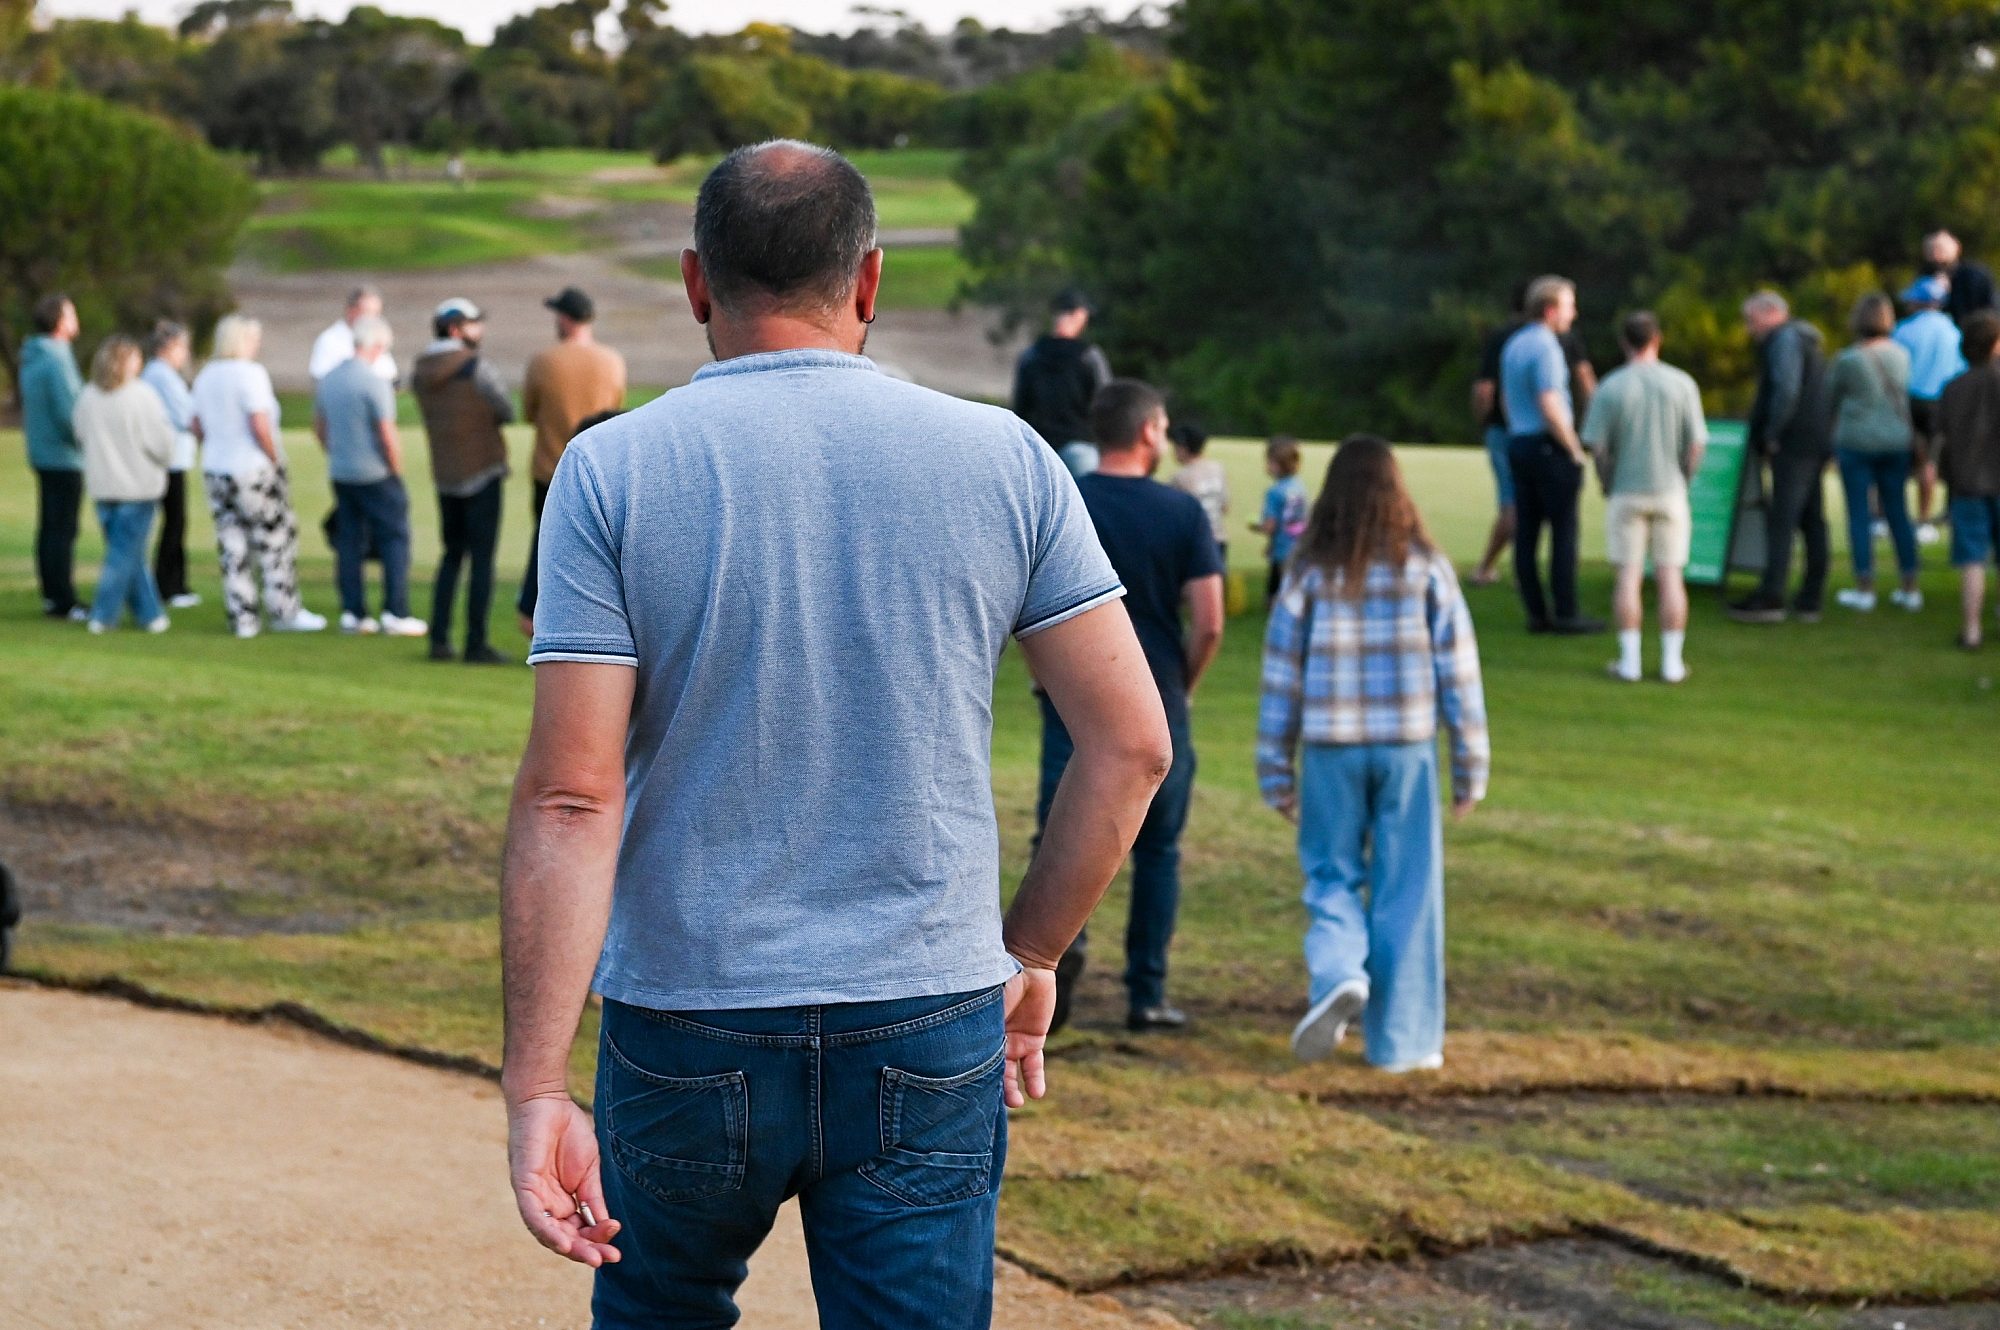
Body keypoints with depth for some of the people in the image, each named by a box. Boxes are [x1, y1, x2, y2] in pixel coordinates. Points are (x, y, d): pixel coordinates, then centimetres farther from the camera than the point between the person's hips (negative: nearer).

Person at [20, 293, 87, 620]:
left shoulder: (32, 359, 12)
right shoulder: (55, 362, -18)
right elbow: (67, 414, -23)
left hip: (42, 455, 10)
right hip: (64, 457, -10)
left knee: (50, 528, 13)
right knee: (62, 530, -7)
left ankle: (52, 595, 19)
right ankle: (64, 601, -6)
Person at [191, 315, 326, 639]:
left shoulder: (206, 377, 10)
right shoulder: (250, 374, -14)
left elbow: (199, 428, 14)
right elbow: (260, 426, -21)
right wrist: (276, 459, -10)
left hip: (215, 470, 7)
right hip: (254, 469, -7)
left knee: (232, 549, 7)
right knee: (277, 542, 5)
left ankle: (242, 619, 7)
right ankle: (284, 612, 9)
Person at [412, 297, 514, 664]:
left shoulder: (420, 371, 5)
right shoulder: (475, 365, -13)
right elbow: (506, 412, -8)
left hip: (445, 475, 6)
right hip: (482, 470, -6)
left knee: (452, 555, 16)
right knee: (482, 558, -2)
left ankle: (439, 639, 11)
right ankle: (476, 644, -4)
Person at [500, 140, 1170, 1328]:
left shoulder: (613, 471, -6)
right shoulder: (1005, 461, -1)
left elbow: (571, 798, -12)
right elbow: (1131, 744, -1)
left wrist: (537, 1087, -12)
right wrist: (1031, 956, 11)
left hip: (688, 1038, 0)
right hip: (931, 1041, 0)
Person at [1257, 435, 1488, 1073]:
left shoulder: (1311, 572, 0)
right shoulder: (1427, 568, -1)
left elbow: (1281, 676, 2)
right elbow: (1458, 671, 1)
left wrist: (1277, 771, 10)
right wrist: (1471, 766, 8)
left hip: (1331, 749, 0)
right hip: (1407, 747, 0)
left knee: (1332, 876, 14)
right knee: (1406, 890, 7)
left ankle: (1338, 973, -13)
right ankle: (1401, 1037, 9)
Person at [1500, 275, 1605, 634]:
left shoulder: (1513, 345, 14)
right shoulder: (1544, 347, -15)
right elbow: (1550, 407, -20)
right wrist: (1576, 452, -13)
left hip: (1518, 443, 9)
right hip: (1549, 444, -9)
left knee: (1526, 531, 7)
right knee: (1563, 530, -5)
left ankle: (1536, 611, 9)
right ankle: (1565, 613, -5)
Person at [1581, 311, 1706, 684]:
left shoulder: (1611, 388, -8)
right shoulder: (1681, 384, -4)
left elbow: (1597, 446, -6)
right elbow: (1696, 444, -3)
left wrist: (1607, 484, 10)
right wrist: (1683, 479, 12)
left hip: (1626, 492, -1)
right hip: (1670, 492, 1)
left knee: (1628, 577, 3)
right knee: (1670, 576, 5)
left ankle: (1629, 660, 3)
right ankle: (1672, 660, 5)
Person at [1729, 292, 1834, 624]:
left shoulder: (1783, 339, -9)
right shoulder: (1807, 338, 22)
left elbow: (1786, 390, -22)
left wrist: (1771, 435, -14)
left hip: (1795, 444, -10)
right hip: (1818, 442, 10)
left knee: (1781, 520, -11)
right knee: (1813, 520, 10)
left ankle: (1771, 597, -15)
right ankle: (1811, 600, 12)